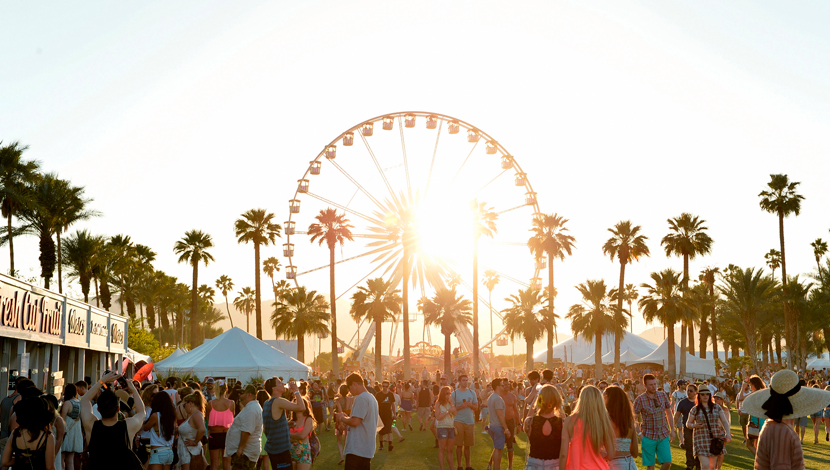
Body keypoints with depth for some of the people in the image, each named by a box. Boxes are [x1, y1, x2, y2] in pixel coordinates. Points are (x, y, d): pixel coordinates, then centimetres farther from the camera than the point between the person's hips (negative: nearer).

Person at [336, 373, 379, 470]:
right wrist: (347, 418, 16)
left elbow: (355, 422, -21)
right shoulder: (371, 398, 16)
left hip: (356, 449, -10)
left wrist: (342, 418, -4)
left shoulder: (361, 398, -15)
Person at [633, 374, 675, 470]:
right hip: (649, 436, -3)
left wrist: (672, 430, 11)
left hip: (663, 435, 3)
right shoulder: (640, 400, -10)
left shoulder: (663, 395, 2)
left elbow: (668, 413, 12)